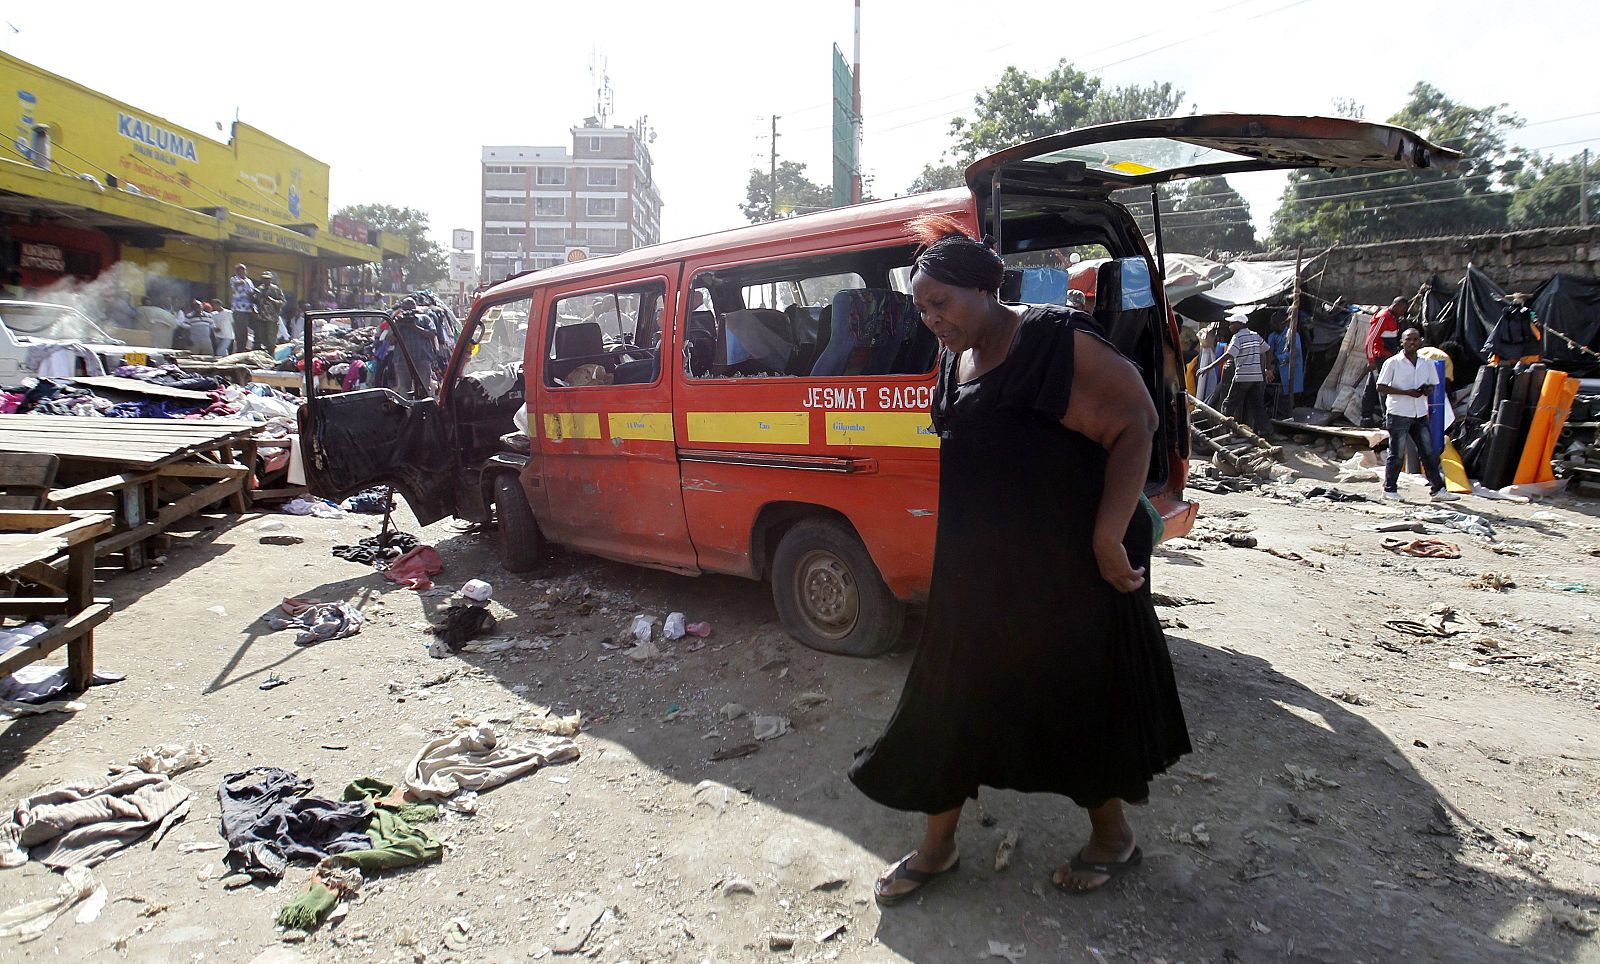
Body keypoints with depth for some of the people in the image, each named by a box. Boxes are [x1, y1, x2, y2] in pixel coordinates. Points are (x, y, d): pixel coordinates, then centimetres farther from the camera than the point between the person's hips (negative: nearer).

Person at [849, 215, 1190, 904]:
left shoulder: (1059, 343, -16)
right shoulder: (956, 362, 8)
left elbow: (1134, 428, -19)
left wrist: (1108, 538, -24)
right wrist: (960, 551, 15)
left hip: (1071, 564, -7)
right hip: (979, 567, 8)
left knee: (1081, 695, 10)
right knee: (952, 694, 12)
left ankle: (1112, 835, 36)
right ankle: (937, 845, 29)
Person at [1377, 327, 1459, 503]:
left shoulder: (1427, 364, 10)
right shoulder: (1392, 363, -5)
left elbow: (1432, 386, 20)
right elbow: (1380, 387, -8)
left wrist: (1427, 390, -5)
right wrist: (1407, 392, -16)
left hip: (1420, 414, 5)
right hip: (1398, 414, -5)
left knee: (1429, 453, 5)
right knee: (1397, 454, 1)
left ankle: (1438, 489, 10)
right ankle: (1389, 489, 13)